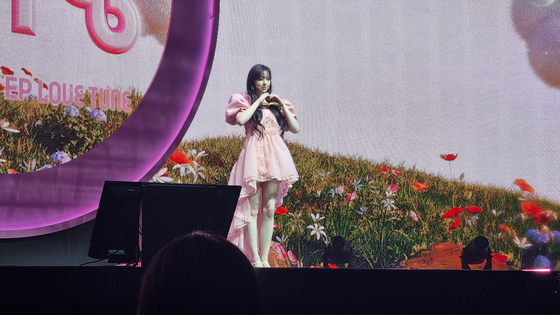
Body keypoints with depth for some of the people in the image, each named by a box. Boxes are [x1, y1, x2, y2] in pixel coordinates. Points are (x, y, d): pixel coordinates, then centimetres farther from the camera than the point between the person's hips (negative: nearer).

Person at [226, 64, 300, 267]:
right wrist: (258, 102, -6)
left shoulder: (276, 104, 17)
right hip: (254, 155, -4)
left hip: (274, 158, 4)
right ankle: (254, 258, -9)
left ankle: (265, 258, 2)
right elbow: (241, 119, -15)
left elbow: (295, 128, 10)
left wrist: (282, 105, 4)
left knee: (269, 209, 1)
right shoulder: (245, 101, 7)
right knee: (253, 209, -7)